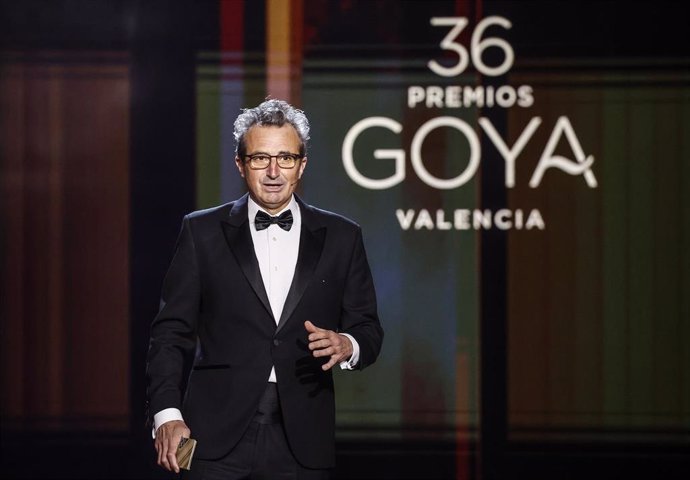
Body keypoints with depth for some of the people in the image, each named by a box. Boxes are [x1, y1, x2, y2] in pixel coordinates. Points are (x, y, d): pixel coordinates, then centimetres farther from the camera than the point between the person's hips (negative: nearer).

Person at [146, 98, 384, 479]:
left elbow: (367, 329, 12)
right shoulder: (202, 232, 6)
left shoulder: (341, 238, 10)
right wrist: (167, 415, -8)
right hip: (218, 438, -1)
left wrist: (348, 346, -12)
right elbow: (171, 332, 4)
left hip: (302, 445, 1)